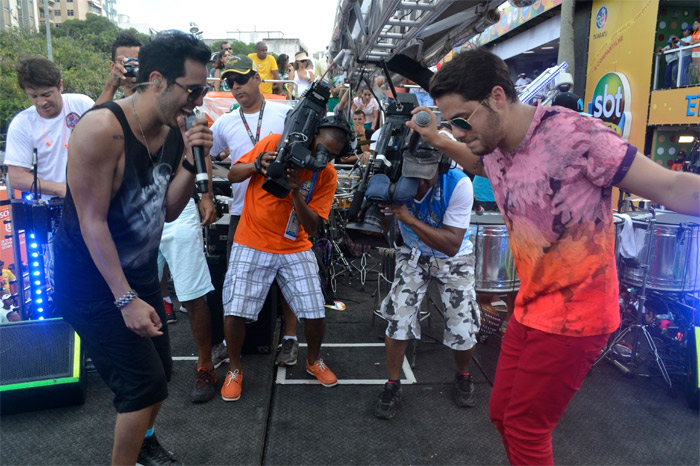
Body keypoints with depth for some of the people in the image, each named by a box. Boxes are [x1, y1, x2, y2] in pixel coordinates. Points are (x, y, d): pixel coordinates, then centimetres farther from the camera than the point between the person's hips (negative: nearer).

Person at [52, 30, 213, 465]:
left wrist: (190, 160, -17)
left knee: (161, 369, 17)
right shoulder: (103, 128, -25)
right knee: (145, 381, -6)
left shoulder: (175, 128, -4)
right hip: (92, 283, -7)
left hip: (140, 273, 7)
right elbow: (92, 221, -24)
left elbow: (168, 210, -2)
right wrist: (126, 300, -24)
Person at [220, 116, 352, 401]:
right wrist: (257, 165, -21)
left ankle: (314, 360, 29)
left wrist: (296, 192, -23)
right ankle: (234, 369, 20)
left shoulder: (327, 175, -4)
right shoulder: (274, 144, -8)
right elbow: (233, 175, -1)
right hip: (252, 245, -1)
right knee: (235, 311, -9)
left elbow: (313, 225, -8)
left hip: (295, 250, 2)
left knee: (315, 313, -4)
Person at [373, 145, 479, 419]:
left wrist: (409, 218, -40)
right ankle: (392, 387, 11)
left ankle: (463, 377, 28)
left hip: (454, 259, -1)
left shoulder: (458, 184, -30)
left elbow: (453, 245, -31)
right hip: (414, 255, 2)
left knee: (463, 330, -7)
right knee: (397, 316, -12)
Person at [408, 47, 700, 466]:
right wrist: (437, 141, 15)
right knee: (502, 413, 17)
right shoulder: (495, 147, 1)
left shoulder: (575, 134, -22)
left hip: (572, 316, -7)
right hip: (531, 307, 8)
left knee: (525, 430, 3)